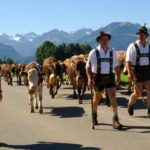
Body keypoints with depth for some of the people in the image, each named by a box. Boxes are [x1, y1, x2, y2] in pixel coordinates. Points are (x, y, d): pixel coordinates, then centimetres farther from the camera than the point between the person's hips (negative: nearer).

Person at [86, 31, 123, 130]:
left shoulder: (113, 52, 5)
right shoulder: (94, 53, -5)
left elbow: (116, 65, 17)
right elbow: (88, 67, 0)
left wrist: (118, 76, 12)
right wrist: (89, 78, -9)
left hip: (110, 77, 2)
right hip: (98, 77, -1)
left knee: (113, 96, -12)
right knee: (97, 97, 13)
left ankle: (115, 120, -13)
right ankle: (94, 114, 39)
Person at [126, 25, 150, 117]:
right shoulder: (133, 46, -5)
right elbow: (128, 61, -12)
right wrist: (129, 73, -23)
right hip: (137, 71, -3)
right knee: (137, 93, 3)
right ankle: (130, 104, 33)